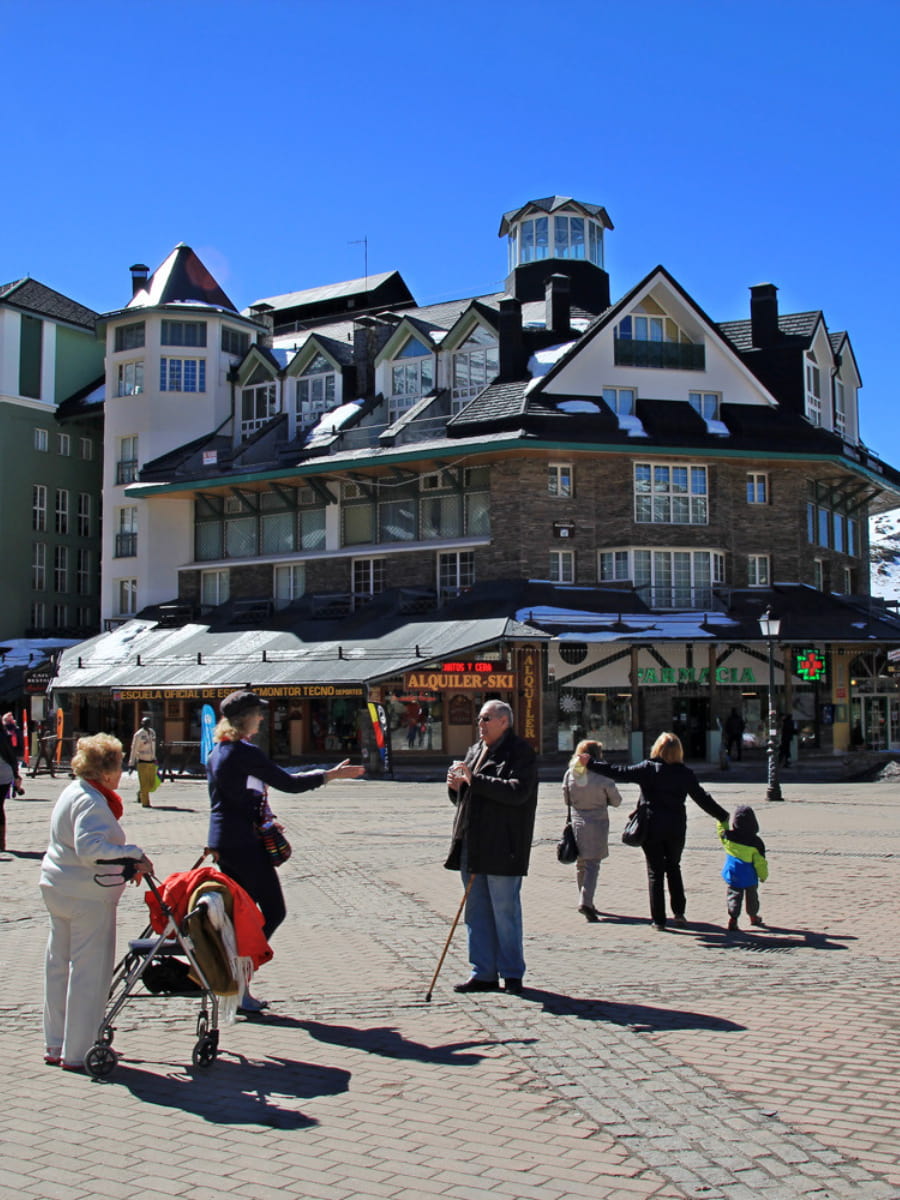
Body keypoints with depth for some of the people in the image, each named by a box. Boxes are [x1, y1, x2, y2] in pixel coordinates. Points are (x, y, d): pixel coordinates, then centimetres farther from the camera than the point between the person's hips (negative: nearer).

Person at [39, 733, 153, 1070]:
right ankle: (77, 1053, 7)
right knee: (89, 973, 0)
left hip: (57, 888, 10)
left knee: (59, 967, 17)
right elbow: (89, 847, -34)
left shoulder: (73, 792, 11)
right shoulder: (92, 802, -20)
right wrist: (133, 854, -29)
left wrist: (127, 863, 9)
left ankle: (55, 1046, 29)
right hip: (88, 896, -10)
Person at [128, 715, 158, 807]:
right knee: (144, 784, -5)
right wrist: (131, 764, -11)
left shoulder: (152, 732, 10)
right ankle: (145, 802, 5)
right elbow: (134, 749, -9)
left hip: (151, 761, 6)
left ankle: (140, 793, 33)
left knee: (152, 784, 7)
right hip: (142, 762, -6)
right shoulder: (138, 734, -10)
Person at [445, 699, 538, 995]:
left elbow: (517, 791, -21)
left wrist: (474, 780, -20)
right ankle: (483, 973, 17)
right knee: (476, 911, 10)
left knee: (505, 910, -1)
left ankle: (512, 972, 11)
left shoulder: (520, 751, -6)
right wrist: (456, 786, -1)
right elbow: (463, 799, 23)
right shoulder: (475, 750, 18)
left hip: (501, 847, -7)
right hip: (471, 844, 8)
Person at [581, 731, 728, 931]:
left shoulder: (648, 768, -10)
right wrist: (723, 817, 19)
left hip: (652, 828, -2)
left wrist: (591, 763, -10)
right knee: (673, 867, 21)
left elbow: (620, 772, -14)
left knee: (655, 872, 6)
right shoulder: (685, 773, -2)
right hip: (676, 828, 2)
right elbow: (703, 798, 5)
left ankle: (658, 919, 6)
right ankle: (679, 912, 19)